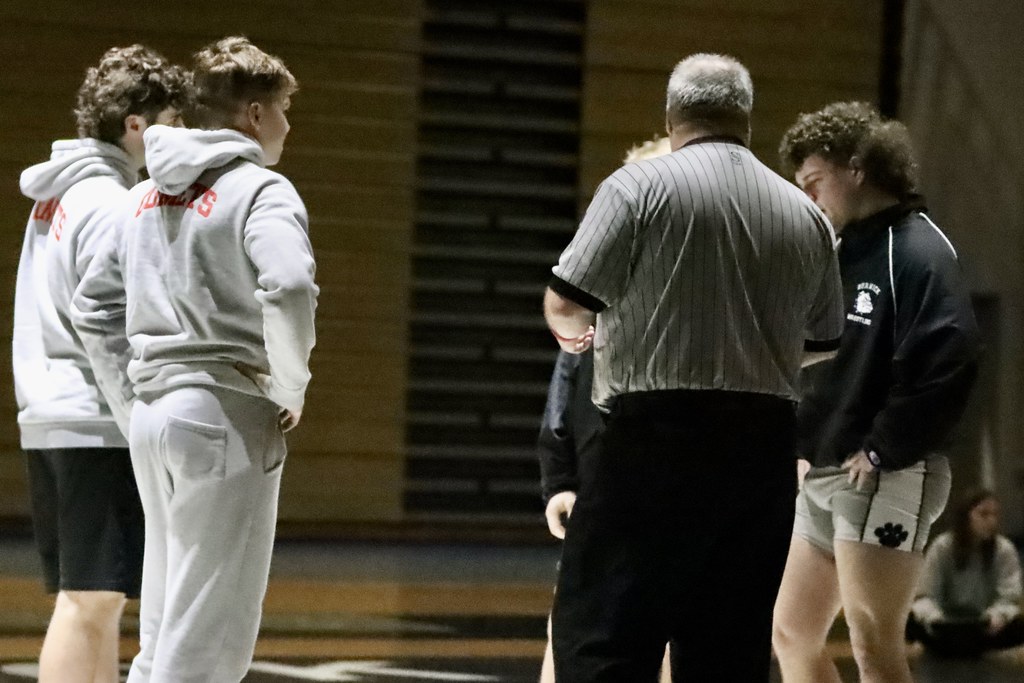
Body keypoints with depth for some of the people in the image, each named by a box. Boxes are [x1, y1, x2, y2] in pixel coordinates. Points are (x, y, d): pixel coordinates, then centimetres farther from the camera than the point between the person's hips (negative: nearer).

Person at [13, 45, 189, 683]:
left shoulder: (55, 197, 17)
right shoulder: (107, 204, -12)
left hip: (49, 420, 10)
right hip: (96, 425, -10)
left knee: (93, 602, 12)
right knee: (90, 602, -9)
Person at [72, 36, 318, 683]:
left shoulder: (146, 196, 16)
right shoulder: (260, 190, -9)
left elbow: (93, 304, 21)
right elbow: (288, 287, -26)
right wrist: (292, 388, -13)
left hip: (151, 412, 8)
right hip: (228, 413, -8)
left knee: (164, 627, 14)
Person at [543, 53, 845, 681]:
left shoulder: (640, 186, -5)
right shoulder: (807, 216, 11)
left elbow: (565, 304, -7)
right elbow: (821, 342, 19)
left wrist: (574, 334, 17)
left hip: (658, 438, -5)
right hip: (766, 451, 6)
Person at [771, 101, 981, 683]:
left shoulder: (919, 251, -12)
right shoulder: (843, 253, 14)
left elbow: (948, 365, -23)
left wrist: (883, 452, -20)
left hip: (886, 478, -9)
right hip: (825, 475, 9)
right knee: (793, 635, 12)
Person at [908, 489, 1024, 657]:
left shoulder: (1005, 550, -8)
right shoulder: (942, 546, -11)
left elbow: (1009, 597, -13)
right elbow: (925, 595, -12)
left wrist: (998, 615, -38)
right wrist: (933, 617, -36)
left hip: (983, 626, 3)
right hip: (946, 624, -2)